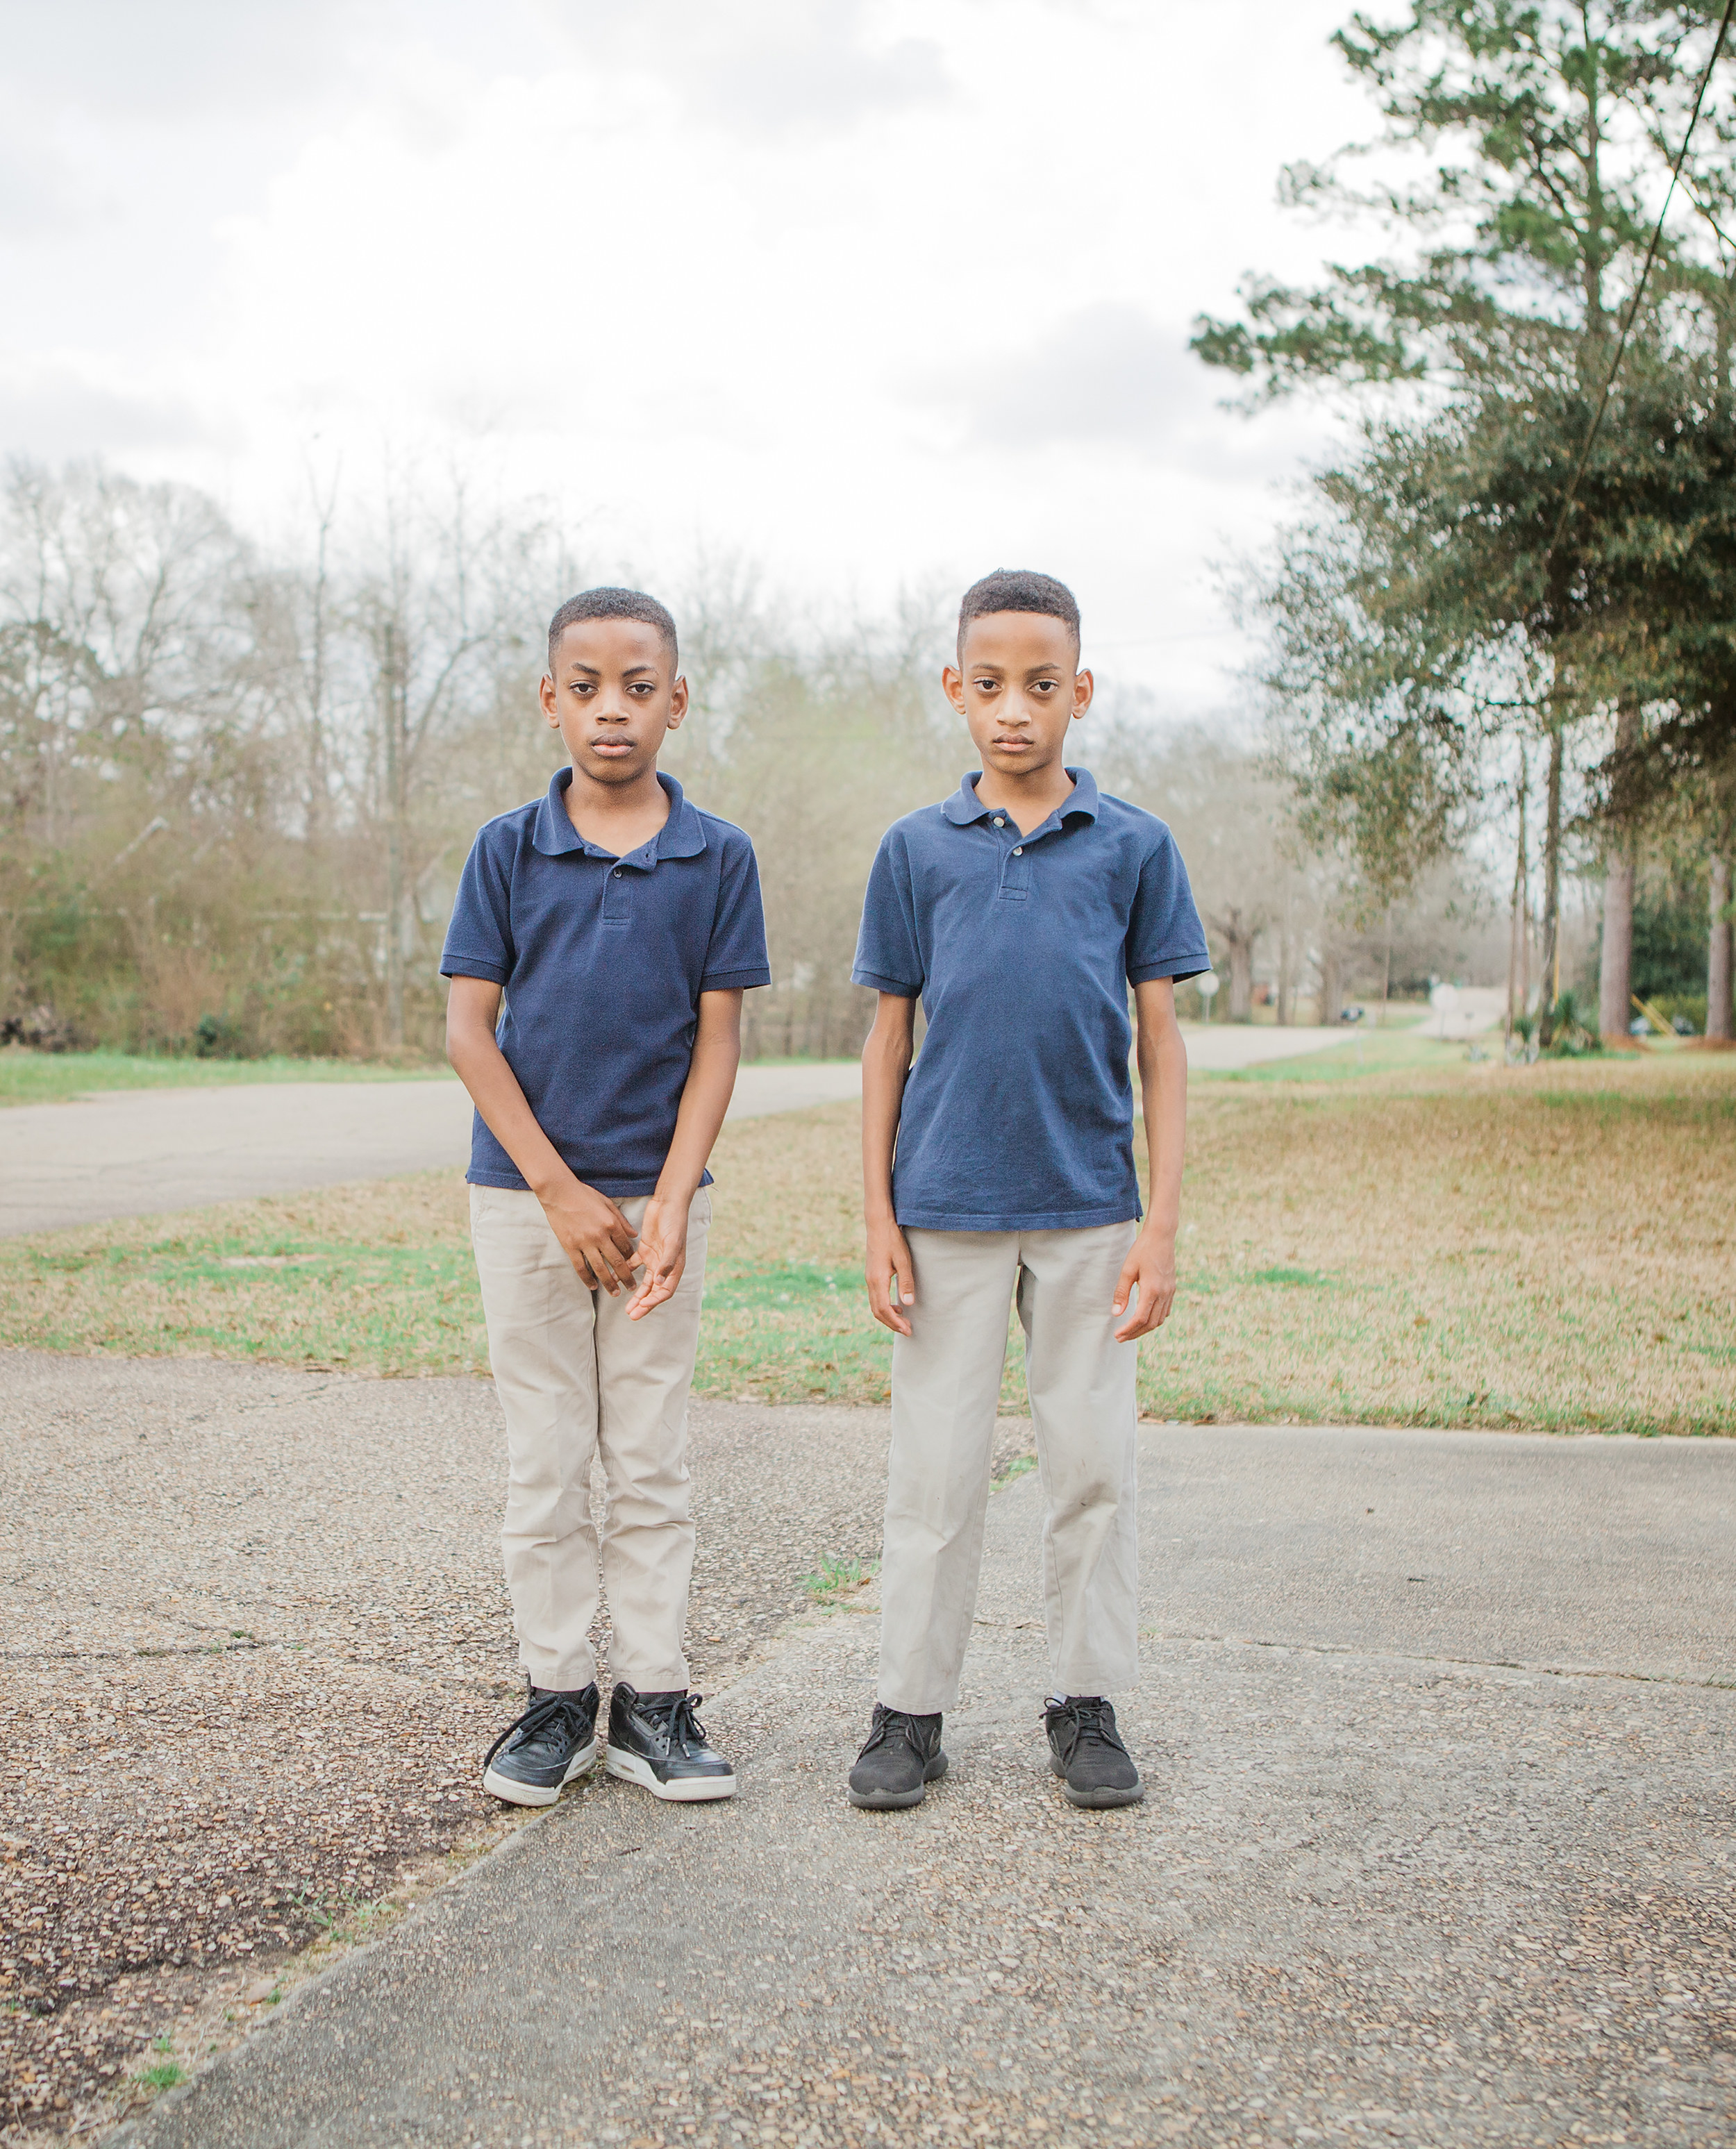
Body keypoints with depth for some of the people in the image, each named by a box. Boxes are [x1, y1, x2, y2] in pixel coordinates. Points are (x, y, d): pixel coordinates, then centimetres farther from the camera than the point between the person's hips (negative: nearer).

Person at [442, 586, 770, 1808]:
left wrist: (669, 1205, -11)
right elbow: (468, 1031, -3)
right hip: (526, 1192, 0)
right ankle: (558, 1695, 19)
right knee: (545, 1460, 7)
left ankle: (654, 1700, 16)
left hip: (659, 1192, 0)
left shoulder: (717, 858, 0)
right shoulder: (508, 850, 0)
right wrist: (558, 1189, -10)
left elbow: (718, 1043, -2)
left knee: (653, 1461, 7)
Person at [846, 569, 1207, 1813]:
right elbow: (890, 1039, 6)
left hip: (1090, 1207, 0)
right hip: (947, 1208, 0)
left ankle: (1088, 1706, 21)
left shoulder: (1134, 847, 3)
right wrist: (879, 1220, 1)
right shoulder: (917, 850, 4)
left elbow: (1161, 1045, 3)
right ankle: (911, 1710, 18)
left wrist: (1163, 1224, -3)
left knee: (1095, 1464, 7)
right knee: (937, 1468, 6)